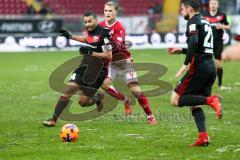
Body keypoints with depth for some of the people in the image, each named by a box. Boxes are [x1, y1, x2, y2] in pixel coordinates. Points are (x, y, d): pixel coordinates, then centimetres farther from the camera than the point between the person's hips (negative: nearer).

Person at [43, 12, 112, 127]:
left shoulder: (103, 34, -18)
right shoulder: (91, 31, 5)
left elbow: (109, 56, -20)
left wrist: (91, 53, -23)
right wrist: (70, 36, 25)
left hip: (96, 72, -6)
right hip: (85, 66, 6)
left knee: (83, 102, -1)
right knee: (69, 89, -9)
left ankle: (98, 98, 32)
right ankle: (53, 119, -5)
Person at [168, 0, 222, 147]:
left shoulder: (193, 22, -5)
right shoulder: (205, 22, 22)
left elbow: (194, 42, -23)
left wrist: (185, 64, -22)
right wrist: (180, 51, 30)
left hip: (199, 67, -9)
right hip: (211, 67, 9)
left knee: (176, 100, -5)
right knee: (194, 104, 11)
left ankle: (210, 100, -18)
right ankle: (203, 137, -3)